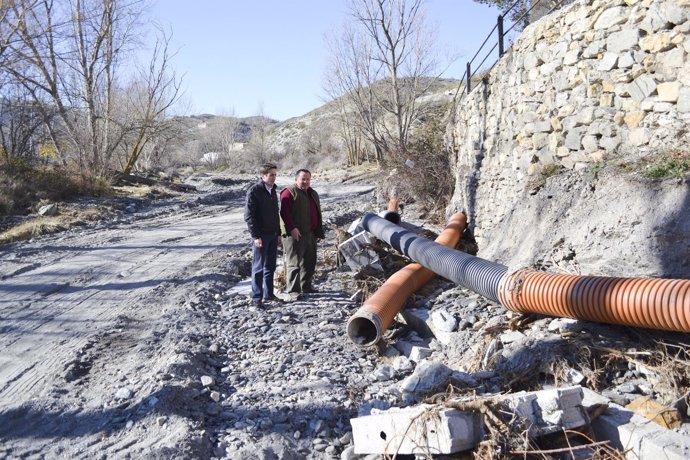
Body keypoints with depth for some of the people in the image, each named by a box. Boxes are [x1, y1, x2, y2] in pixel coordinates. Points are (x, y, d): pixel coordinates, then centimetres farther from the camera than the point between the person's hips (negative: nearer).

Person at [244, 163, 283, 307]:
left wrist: (278, 233, 15)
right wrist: (256, 236, -18)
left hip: (273, 235, 7)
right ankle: (256, 297, 5)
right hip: (260, 236, -7)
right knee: (258, 267, -1)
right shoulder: (254, 191, -11)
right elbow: (249, 215, -14)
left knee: (270, 266, 12)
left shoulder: (273, 190, 12)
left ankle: (268, 294, 21)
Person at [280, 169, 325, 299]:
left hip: (310, 234, 8)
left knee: (309, 262, 14)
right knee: (294, 263, -7)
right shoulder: (289, 193, -6)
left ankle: (306, 286, 26)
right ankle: (294, 290, -5)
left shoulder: (313, 194, 20)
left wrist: (319, 232, 20)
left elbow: (317, 214, 26)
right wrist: (292, 228, -23)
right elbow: (284, 212, -16)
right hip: (295, 234, -8)